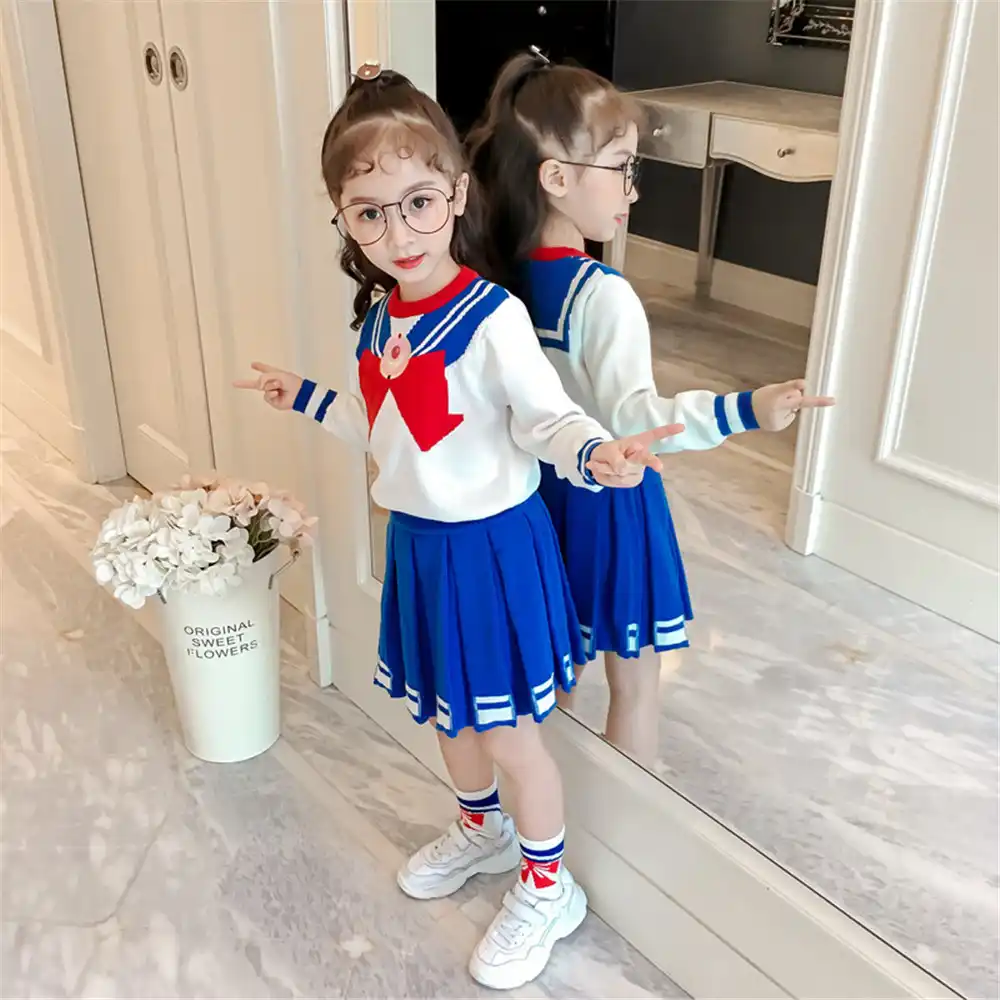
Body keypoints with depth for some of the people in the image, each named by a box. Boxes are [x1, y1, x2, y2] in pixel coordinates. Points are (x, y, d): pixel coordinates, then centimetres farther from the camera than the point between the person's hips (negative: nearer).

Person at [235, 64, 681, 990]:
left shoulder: (492, 318, -22)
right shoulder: (378, 315, 1)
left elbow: (547, 420, -20)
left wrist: (598, 454, -40)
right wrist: (307, 399, 23)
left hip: (492, 543, -7)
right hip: (418, 541, 7)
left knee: (505, 731, 7)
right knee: (446, 711, 23)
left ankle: (548, 890, 31)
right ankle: (481, 829, 51)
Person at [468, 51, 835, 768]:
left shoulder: (504, 273, -5)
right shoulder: (603, 295, -26)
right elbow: (630, 417, -35)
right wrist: (743, 411, -42)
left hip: (541, 488, 7)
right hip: (608, 500, -7)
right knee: (635, 680, 12)